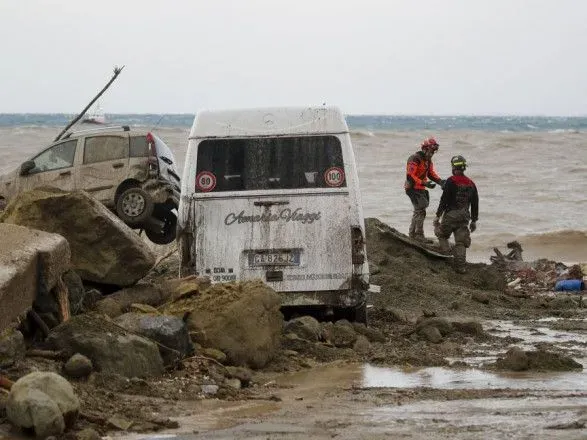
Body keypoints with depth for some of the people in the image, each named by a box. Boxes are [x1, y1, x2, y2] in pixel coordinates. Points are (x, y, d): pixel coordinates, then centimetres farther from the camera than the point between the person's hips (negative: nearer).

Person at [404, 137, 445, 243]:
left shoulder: (428, 160, 11)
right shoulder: (415, 159, -19)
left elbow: (431, 173, 16)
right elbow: (410, 176, -24)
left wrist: (440, 181, -3)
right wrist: (424, 183, -32)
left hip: (420, 189, 10)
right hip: (413, 189, -10)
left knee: (418, 211, 17)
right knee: (420, 211, -13)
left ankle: (412, 233, 28)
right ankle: (419, 235, -12)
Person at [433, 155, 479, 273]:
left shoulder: (451, 181, -10)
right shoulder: (471, 184, 8)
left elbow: (444, 200, -12)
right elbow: (475, 204, 13)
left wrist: (437, 216, -6)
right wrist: (474, 220, 21)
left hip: (450, 216, -4)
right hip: (464, 217, 5)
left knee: (442, 234, 18)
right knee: (461, 242, 5)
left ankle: (445, 253, 1)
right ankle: (461, 266, 0)